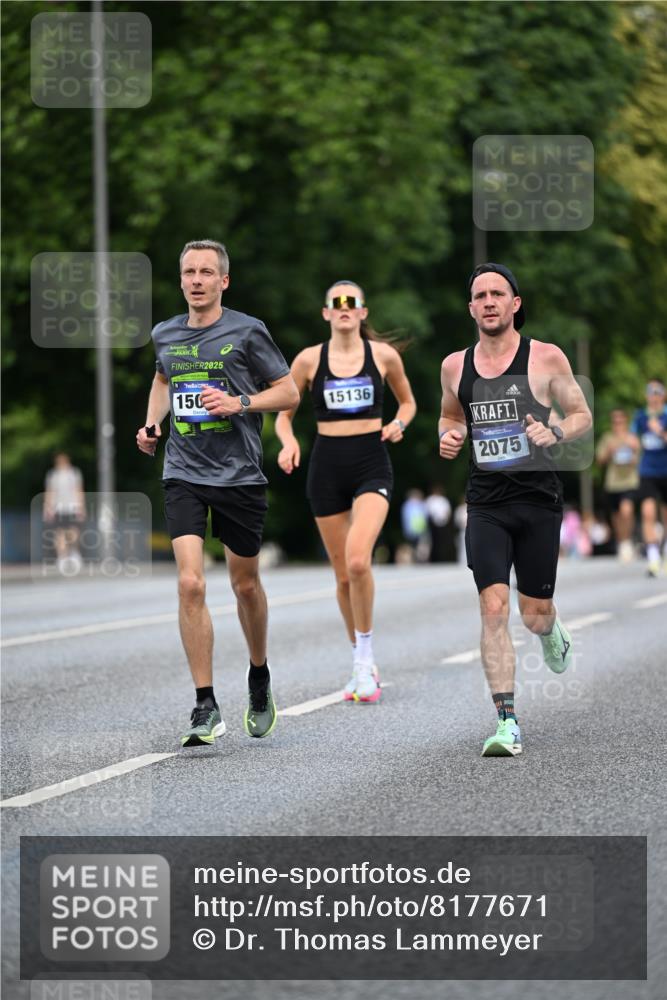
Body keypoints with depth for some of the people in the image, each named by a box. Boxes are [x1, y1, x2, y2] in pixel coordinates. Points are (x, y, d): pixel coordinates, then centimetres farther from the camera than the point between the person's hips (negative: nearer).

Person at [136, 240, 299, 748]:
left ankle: (259, 678, 39)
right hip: (184, 476, 2)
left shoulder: (247, 331, -4)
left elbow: (288, 391, 0)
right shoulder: (165, 335, 8)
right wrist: (153, 423, 13)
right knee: (191, 583, -14)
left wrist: (240, 403, -15)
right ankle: (206, 707, -10)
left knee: (245, 584, 12)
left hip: (240, 475, -2)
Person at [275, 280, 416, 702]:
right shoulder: (309, 360, 3)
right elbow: (284, 414, 11)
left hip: (372, 464, -2)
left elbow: (408, 401, 18)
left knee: (358, 560, -24)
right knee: (344, 574, 6)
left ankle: (365, 655, -8)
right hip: (327, 466, 2)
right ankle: (364, 666, 21)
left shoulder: (384, 355, 2)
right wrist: (289, 442, -9)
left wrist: (399, 423, -3)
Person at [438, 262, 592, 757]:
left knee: (534, 614, 7)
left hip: (539, 499, -1)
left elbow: (583, 415, 4)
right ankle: (508, 724, -12)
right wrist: (450, 436, 0)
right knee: (494, 608, -13)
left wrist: (554, 432, -17)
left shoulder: (545, 358, -4)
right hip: (486, 504, 1)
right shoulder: (455, 366, 5)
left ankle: (552, 631, 48)